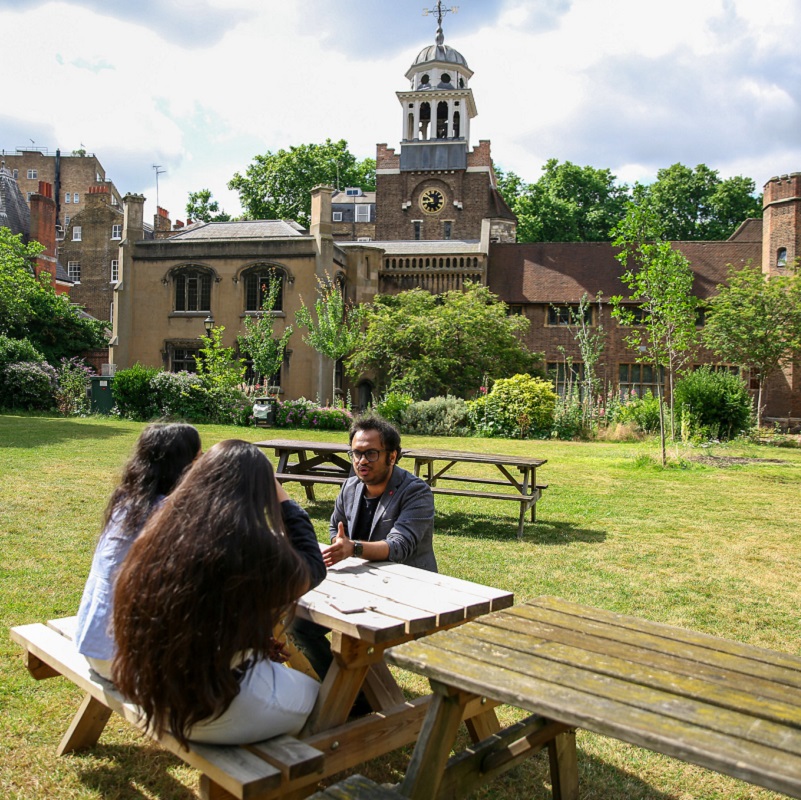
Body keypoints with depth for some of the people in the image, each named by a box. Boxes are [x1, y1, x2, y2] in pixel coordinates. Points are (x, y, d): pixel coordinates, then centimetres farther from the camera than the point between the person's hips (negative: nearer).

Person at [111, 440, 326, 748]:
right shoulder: (254, 545, -23)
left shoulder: (156, 534, -7)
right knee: (320, 693, 19)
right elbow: (313, 569, -2)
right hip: (218, 715, -6)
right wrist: (280, 497, 4)